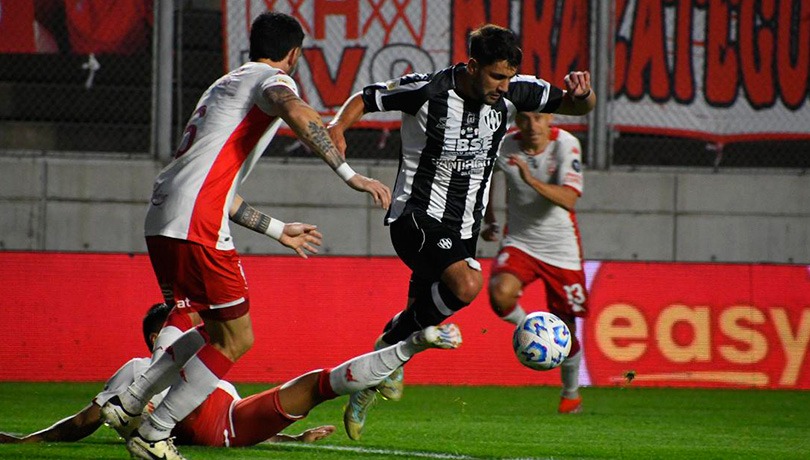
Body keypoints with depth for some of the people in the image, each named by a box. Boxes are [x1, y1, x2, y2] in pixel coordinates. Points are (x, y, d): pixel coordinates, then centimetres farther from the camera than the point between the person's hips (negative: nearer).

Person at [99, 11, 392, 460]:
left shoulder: (225, 85, 31)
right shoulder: (272, 79, 3)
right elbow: (296, 113, -23)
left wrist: (279, 231, 39)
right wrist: (351, 176, -23)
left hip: (161, 221, 9)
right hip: (196, 226, -9)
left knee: (218, 331, 21)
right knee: (235, 341, 0)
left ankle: (127, 402, 17)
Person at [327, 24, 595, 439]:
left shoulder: (512, 93, -3)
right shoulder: (427, 91, -15)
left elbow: (576, 107, 5)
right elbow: (365, 98, -1)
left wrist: (581, 94, -19)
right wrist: (338, 126, -21)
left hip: (462, 230, 6)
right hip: (416, 216, -6)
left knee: (421, 319, 7)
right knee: (466, 285, -30)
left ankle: (364, 390, 28)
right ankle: (391, 347, -8)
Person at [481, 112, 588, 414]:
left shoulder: (566, 145, -17)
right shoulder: (504, 147, -10)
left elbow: (569, 198, -30)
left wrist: (532, 180, -43)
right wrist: (488, 219, 15)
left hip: (561, 248, -1)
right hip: (519, 242, 1)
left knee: (564, 329, 6)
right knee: (501, 293, -31)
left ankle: (571, 391, 32)